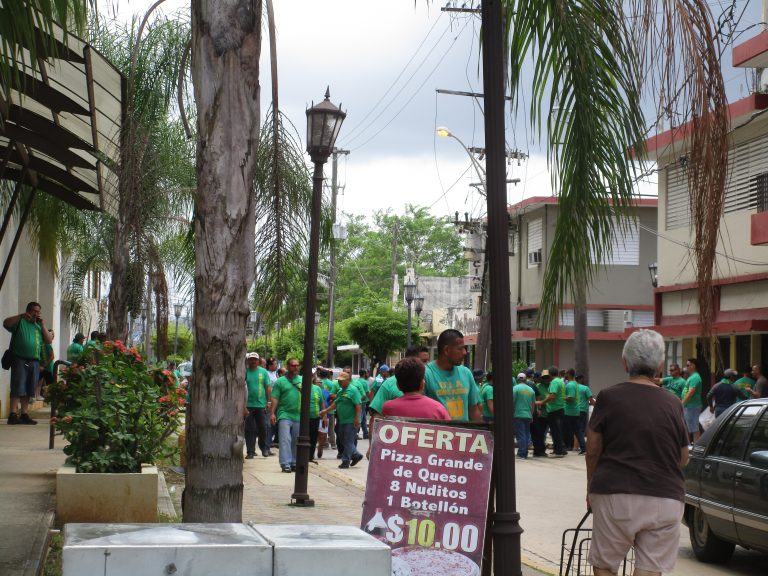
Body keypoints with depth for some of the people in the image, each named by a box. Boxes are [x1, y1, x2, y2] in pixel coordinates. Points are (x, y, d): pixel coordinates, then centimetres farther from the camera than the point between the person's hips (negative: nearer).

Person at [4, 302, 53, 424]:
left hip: (34, 362, 6)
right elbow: (6, 323, -13)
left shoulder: (39, 326, 19)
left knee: (28, 390, 7)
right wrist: (20, 316, -20)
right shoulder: (20, 322, 4)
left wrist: (43, 325, 3)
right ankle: (13, 415, -11)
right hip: (19, 360, -6)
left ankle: (24, 414, 12)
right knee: (17, 389, -9)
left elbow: (49, 340, 9)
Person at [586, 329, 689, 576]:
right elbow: (683, 458, 13)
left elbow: (593, 451, 2)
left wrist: (591, 489, 16)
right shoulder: (673, 404, 4)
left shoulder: (609, 398, -3)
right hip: (666, 498, 2)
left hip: (615, 493, -2)